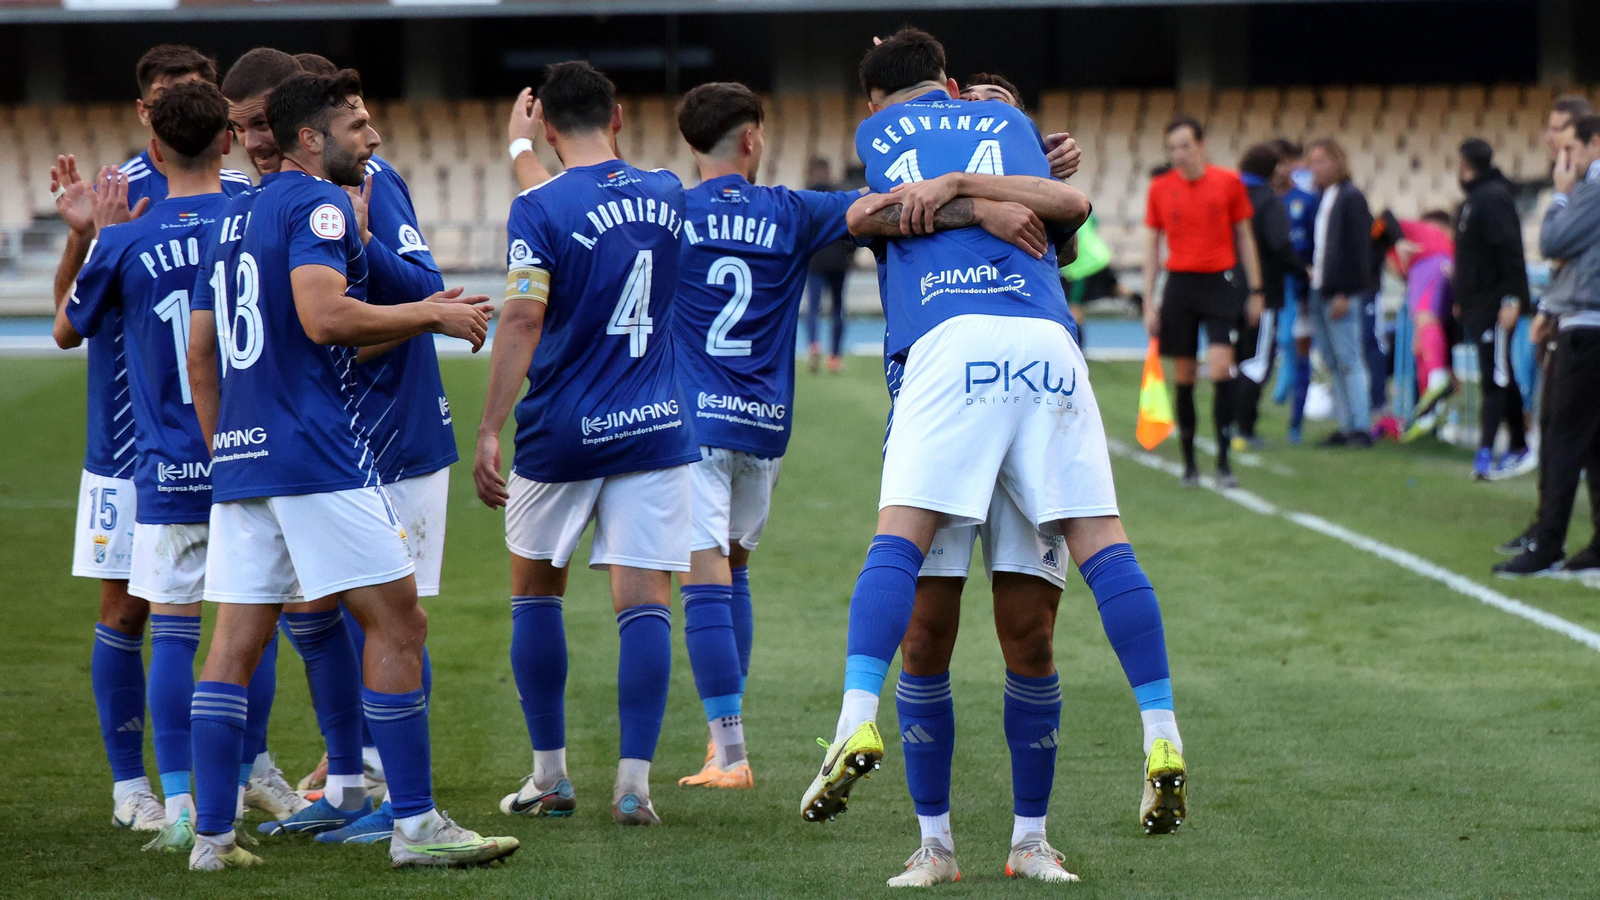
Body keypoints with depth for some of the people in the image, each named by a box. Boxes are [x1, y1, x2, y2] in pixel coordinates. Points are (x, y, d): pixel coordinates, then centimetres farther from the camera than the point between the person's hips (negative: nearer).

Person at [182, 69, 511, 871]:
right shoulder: (318, 204, -7)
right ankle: (414, 825, -2)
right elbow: (324, 317, -22)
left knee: (237, 642, 7)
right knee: (397, 624, -2)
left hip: (240, 454, 9)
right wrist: (433, 315, -12)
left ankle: (212, 835, 5)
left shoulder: (237, 219, 19)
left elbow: (199, 349, 22)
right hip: (318, 456, -9)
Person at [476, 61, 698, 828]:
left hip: (560, 433, -2)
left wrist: (489, 432, -19)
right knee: (643, 601, -2)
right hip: (654, 428, 2)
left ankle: (549, 775, 18)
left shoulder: (539, 209, -11)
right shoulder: (667, 195, 4)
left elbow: (522, 320, -18)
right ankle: (633, 781, -10)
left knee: (535, 592, 16)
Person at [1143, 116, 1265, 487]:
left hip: (1220, 283, -2)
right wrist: (1149, 302, 6)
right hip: (1179, 285, 2)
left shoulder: (1228, 183, 1)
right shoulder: (1160, 188, 4)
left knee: (1220, 366, -15)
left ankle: (1223, 460, -12)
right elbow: (1151, 244, 10)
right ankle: (1189, 462, 12)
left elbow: (1244, 237, 9)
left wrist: (1255, 290, 6)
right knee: (1184, 376, 3)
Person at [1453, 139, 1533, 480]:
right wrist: (1462, 298, 21)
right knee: (1501, 378, 13)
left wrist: (1511, 298, -25)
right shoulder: (1474, 199, 17)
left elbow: (1510, 250, -21)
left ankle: (1486, 452, -16)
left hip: (1495, 305, -10)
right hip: (1477, 304, 10)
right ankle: (1520, 449, 18)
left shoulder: (1493, 198, -14)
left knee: (1495, 378, -11)